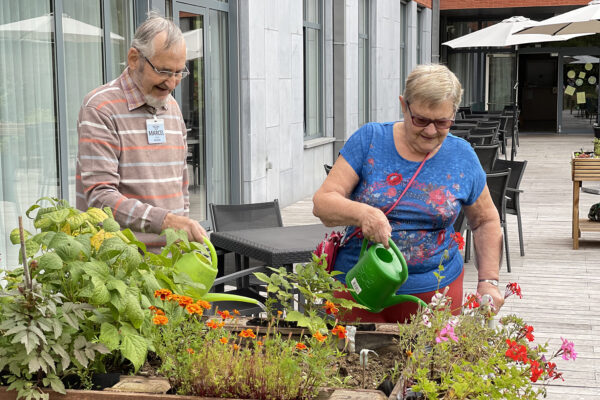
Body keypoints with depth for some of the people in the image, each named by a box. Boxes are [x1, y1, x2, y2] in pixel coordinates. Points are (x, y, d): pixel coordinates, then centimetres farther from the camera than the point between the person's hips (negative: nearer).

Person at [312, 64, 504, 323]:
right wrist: (362, 213, -28)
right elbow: (322, 202, -8)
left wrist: (488, 282, 5)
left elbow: (486, 221, 16)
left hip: (436, 291, 1)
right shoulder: (369, 140, -3)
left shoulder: (462, 158, 3)